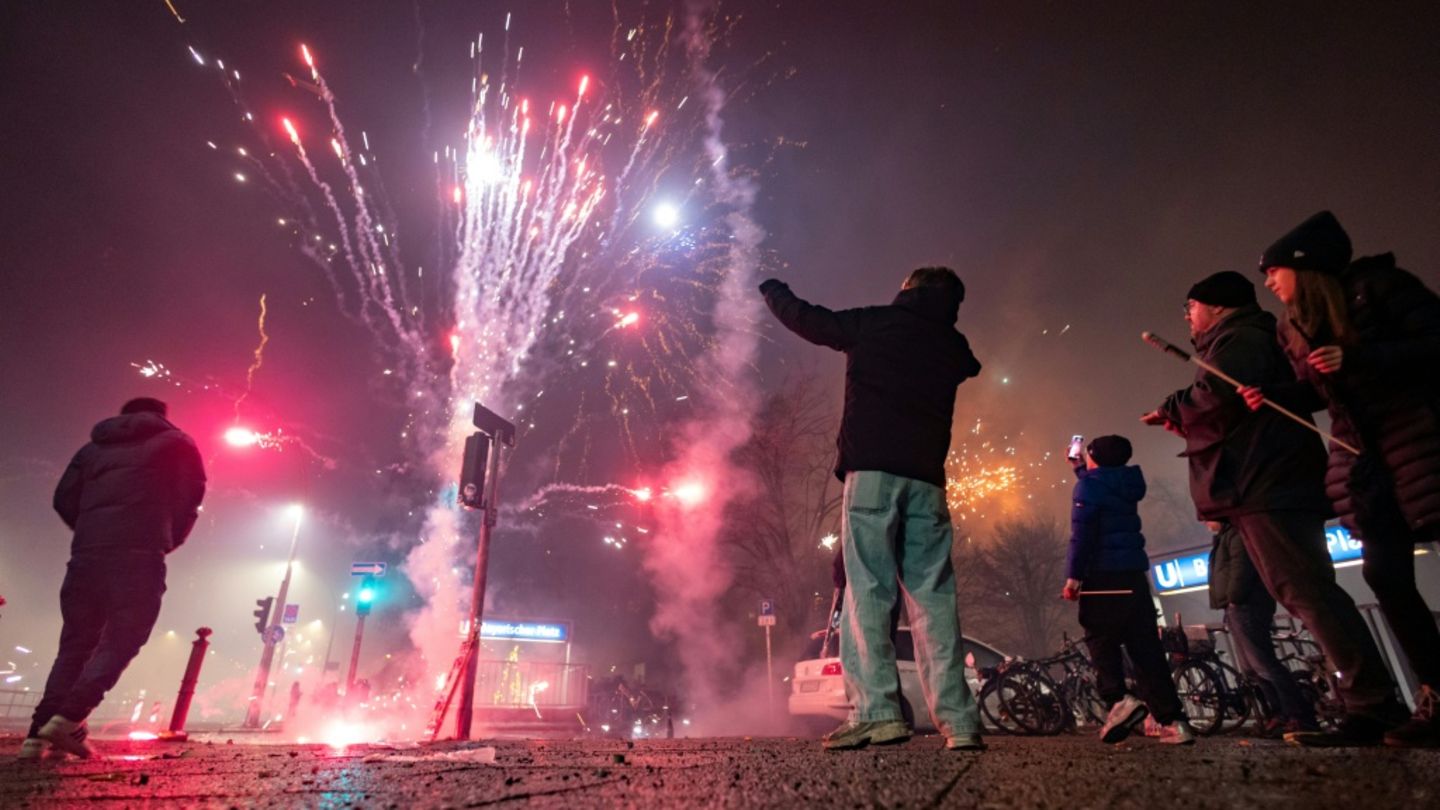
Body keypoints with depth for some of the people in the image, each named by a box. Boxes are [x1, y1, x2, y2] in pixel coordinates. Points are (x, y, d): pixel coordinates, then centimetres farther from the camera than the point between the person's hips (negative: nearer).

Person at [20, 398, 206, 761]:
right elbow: (190, 497, 3)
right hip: (138, 554, -5)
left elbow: (64, 500, 16)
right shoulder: (175, 444, 12)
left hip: (86, 552, 5)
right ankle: (69, 717, -19)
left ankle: (39, 732, 1)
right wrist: (168, 540, 17)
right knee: (120, 640, -4)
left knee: (75, 644, 10)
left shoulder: (94, 446, 25)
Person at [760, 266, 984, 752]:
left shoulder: (874, 323, 7)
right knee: (933, 595, 2)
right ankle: (958, 720, 0)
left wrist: (773, 291, 37)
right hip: (927, 480, 4)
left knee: (868, 589, -7)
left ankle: (877, 710, -15)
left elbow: (806, 320, 16)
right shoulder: (953, 347, 19)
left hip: (872, 471, -4)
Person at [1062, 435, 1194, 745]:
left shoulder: (1089, 485, -5)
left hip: (1103, 574, -7)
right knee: (1146, 647, 6)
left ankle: (1119, 700, -18)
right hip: (1134, 574, 7)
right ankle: (1172, 720, 3)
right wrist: (1080, 467, 50)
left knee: (1101, 641, 0)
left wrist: (1073, 575, -16)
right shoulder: (1126, 486, 17)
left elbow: (1082, 531, -16)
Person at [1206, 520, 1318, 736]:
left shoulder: (1236, 533, -4)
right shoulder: (1223, 539, 26)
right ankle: (1281, 713, 12)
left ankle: (1300, 716, -12)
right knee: (1250, 668, 9)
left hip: (1245, 606, -10)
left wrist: (1233, 598, -18)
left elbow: (1241, 566, -17)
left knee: (1263, 664, -14)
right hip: (1236, 609, 10)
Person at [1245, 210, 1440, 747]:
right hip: (1361, 459, 6)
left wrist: (1355, 358, -24)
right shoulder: (1295, 330, 10)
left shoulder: (1379, 285, -8)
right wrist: (1270, 397, -4)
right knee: (1385, 574, 2)